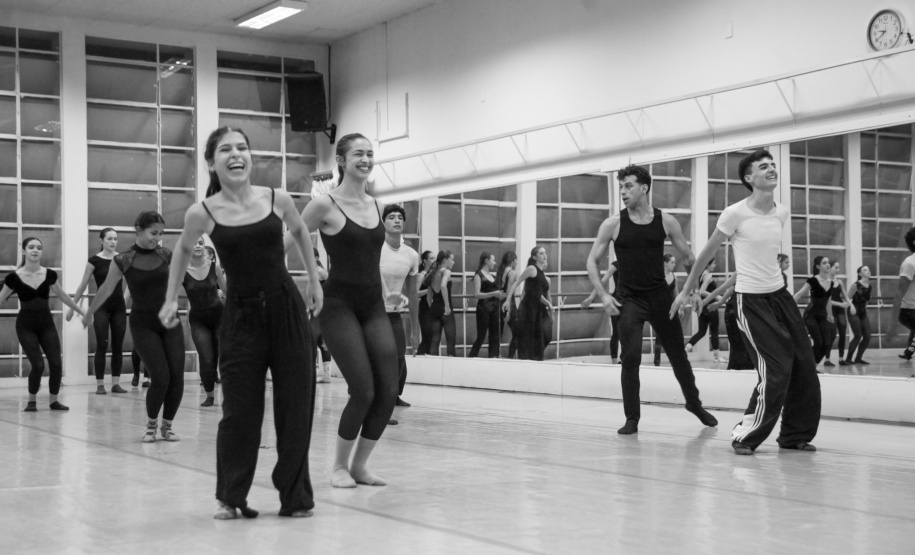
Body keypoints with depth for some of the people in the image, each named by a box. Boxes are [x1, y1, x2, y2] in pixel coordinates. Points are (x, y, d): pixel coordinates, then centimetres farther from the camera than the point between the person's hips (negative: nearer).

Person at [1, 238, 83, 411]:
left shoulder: (49, 275, -2)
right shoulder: (14, 277, -10)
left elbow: (62, 296, 14)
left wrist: (82, 312, 21)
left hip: (46, 323, 3)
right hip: (26, 325, -3)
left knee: (56, 363, -6)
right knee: (38, 365, -12)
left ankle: (54, 400, 13)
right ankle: (32, 401, 11)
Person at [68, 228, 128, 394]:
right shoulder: (94, 260, -5)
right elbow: (83, 286, 1)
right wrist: (72, 307, 3)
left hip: (119, 306, 3)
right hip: (101, 306, -3)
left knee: (118, 345, 4)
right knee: (102, 345, -4)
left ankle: (116, 383, 9)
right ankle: (100, 384, 1)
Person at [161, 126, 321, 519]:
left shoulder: (277, 199, -4)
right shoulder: (201, 213, -6)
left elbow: (299, 232, 17)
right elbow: (183, 250, 15)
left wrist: (314, 281, 18)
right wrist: (171, 299, 15)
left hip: (286, 309, 1)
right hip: (241, 315, -1)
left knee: (295, 406, 3)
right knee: (240, 410, -1)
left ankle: (295, 496, 17)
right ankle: (230, 497, 17)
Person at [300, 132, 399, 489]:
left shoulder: (375, 205, 11)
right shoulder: (325, 205, -8)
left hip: (374, 306, 6)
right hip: (339, 305, -6)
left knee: (388, 391, -4)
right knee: (363, 391, -13)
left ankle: (360, 464, 16)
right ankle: (340, 466, 10)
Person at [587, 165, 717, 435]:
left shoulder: (666, 221, -2)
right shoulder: (613, 224, -5)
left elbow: (688, 257, 8)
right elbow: (592, 261, 0)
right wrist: (603, 295, -10)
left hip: (660, 297, 2)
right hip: (630, 299, -1)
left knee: (678, 354, 12)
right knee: (630, 358, -11)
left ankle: (694, 403, 34)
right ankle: (632, 418, 1)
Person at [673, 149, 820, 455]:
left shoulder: (782, 212, 6)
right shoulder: (735, 214, -12)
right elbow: (707, 253, -1)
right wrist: (686, 291, 7)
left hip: (780, 294, 7)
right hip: (751, 300, -7)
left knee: (805, 368, 3)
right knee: (776, 372, -13)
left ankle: (795, 434, 18)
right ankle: (745, 436, 1)